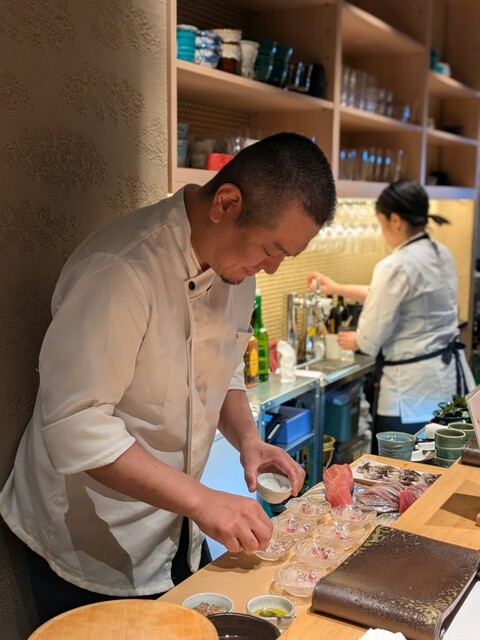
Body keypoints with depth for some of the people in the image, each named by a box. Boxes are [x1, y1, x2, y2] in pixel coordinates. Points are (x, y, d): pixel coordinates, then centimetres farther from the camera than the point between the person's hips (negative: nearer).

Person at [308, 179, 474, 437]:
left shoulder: (396, 266, -19)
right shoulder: (441, 254, 7)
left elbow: (372, 337, -13)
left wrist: (354, 340, 10)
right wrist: (337, 288, 24)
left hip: (415, 384, -8)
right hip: (449, 375, 9)